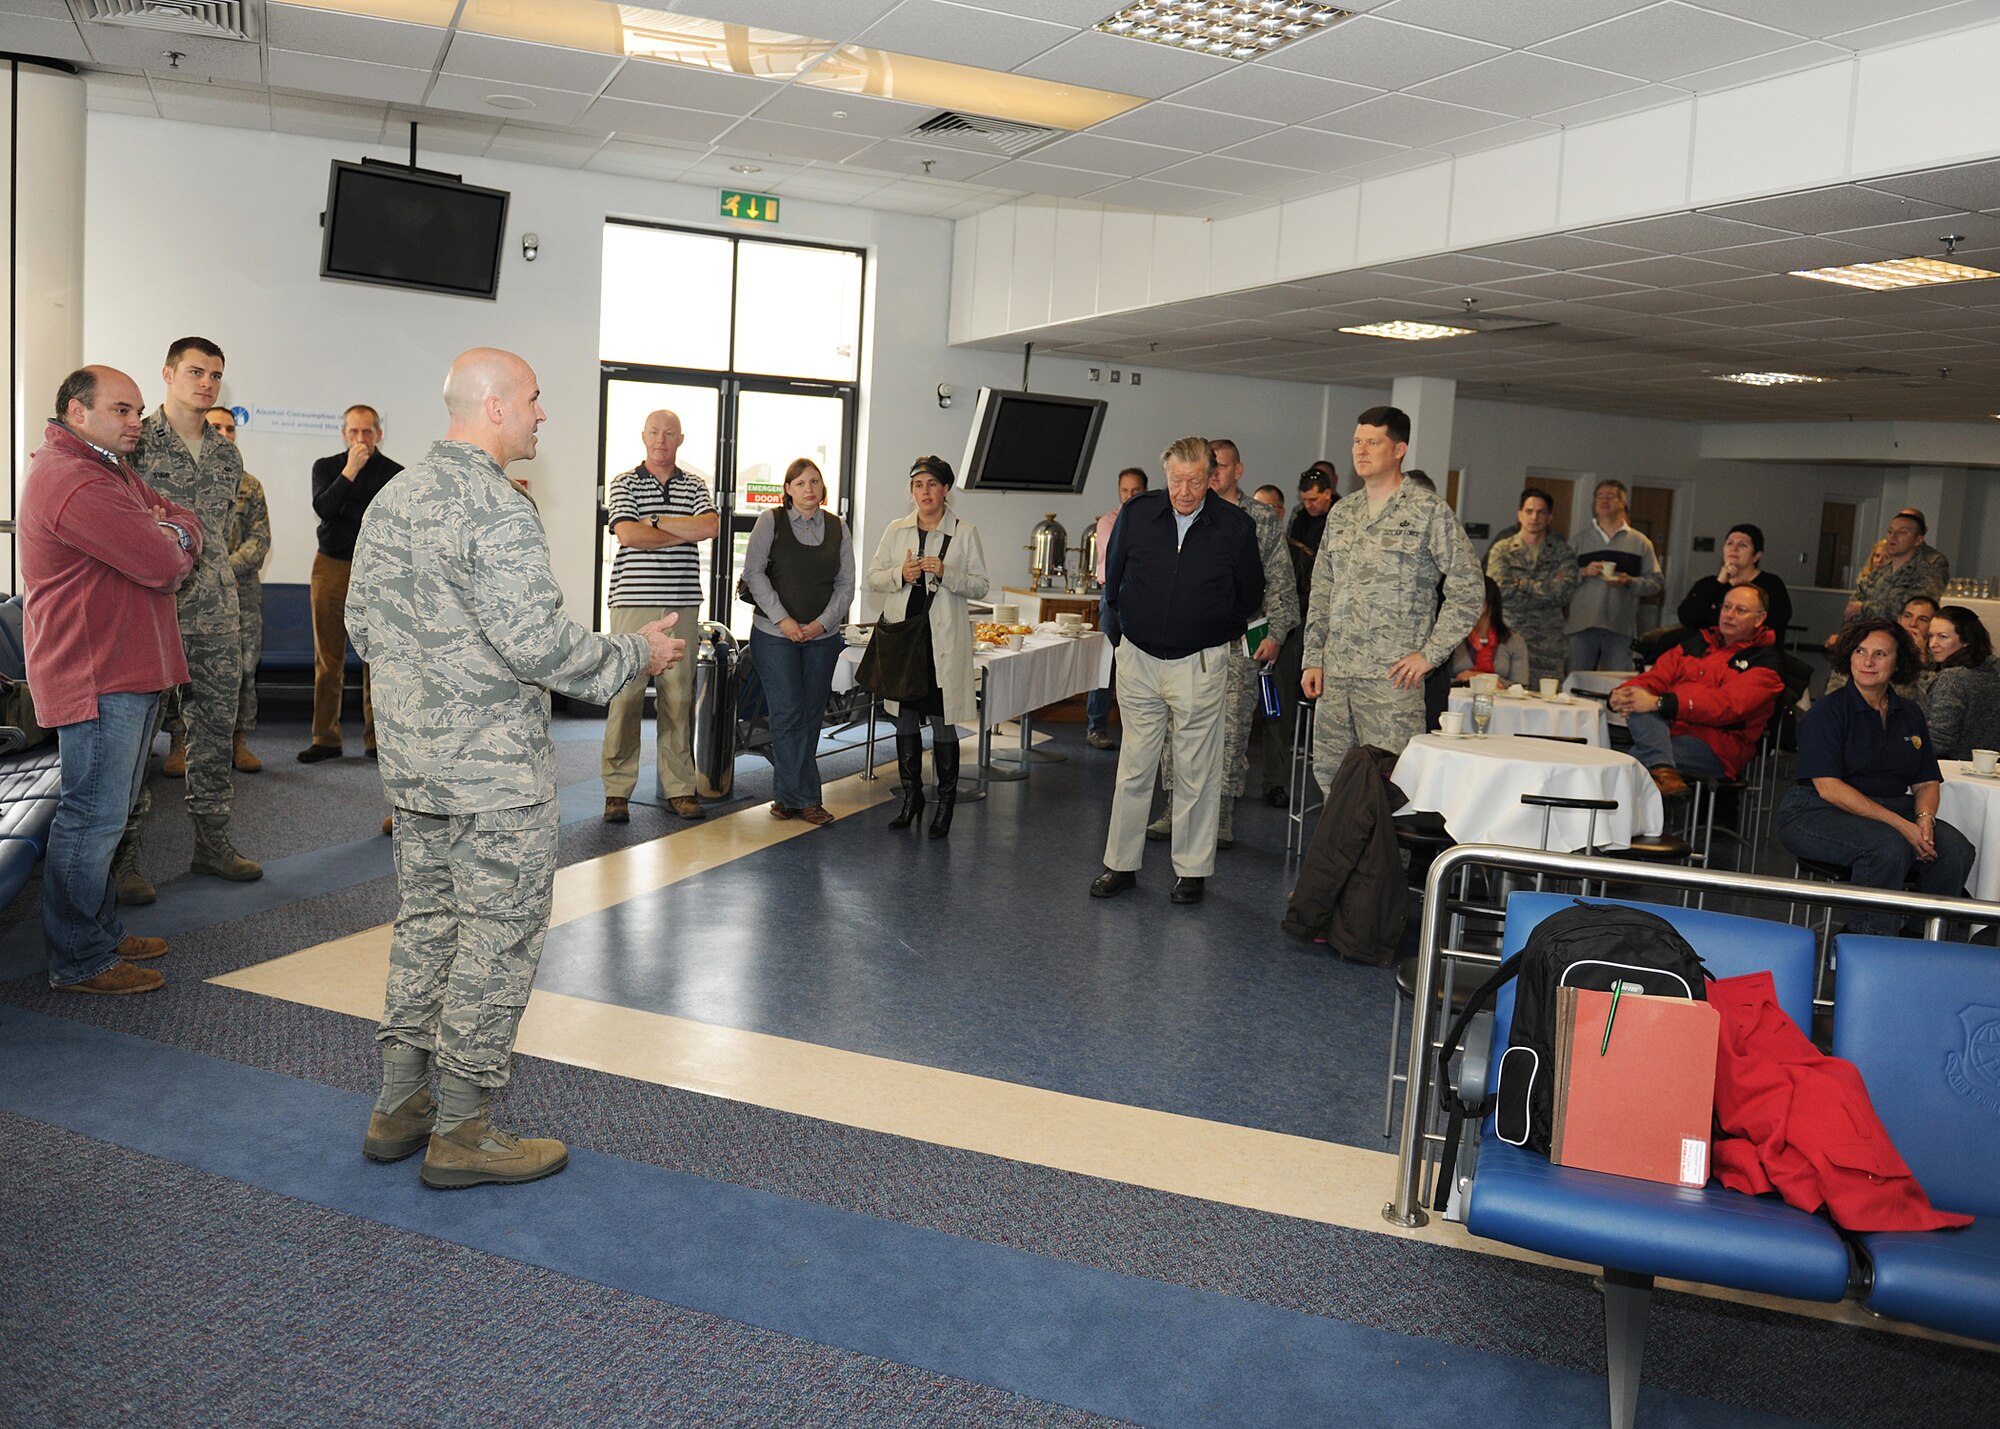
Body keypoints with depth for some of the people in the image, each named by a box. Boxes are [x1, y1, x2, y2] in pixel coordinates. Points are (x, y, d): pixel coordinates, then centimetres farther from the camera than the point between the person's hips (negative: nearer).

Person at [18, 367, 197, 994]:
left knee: (107, 812, 18)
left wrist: (169, 533, -9)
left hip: (129, 668, 11)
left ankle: (103, 931, 30)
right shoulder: (74, 482, -20)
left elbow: (185, 522, 14)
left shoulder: (112, 468, 17)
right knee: (92, 817, -3)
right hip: (96, 676, -11)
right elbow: (164, 566, -23)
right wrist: (169, 542, 0)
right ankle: (80, 962, 6)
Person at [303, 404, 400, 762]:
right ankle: (325, 739, 7)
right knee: (328, 659, 2)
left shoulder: (394, 473, 6)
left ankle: (376, 739, 3)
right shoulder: (326, 467, 10)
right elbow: (323, 508, -8)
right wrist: (350, 471, -14)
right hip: (331, 567, 1)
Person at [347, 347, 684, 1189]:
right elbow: (537, 643, -24)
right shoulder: (497, 512, -19)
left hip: (408, 758, 9)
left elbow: (362, 624, 15)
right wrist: (638, 655, -11)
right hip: (495, 770, -9)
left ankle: (399, 1106, 27)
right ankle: (462, 1132, 10)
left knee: (425, 922, 18)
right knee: (496, 940, 1)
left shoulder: (391, 499, 10)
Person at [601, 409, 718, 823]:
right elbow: (627, 534, -11)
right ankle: (617, 791, 3)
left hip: (683, 606, 3)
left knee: (679, 698, 5)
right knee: (626, 696, -4)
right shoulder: (625, 483, 6)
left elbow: (711, 526, -6)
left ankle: (679, 787, 11)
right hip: (634, 602, -3)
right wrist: (686, 533, -6)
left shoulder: (694, 486, 14)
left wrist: (656, 522, -8)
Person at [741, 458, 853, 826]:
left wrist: (823, 622, -7)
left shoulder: (837, 527, 10)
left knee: (810, 716, 4)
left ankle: (786, 796, 13)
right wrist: (782, 619, -12)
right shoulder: (771, 521, 1)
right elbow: (754, 572, -4)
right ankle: (803, 798, -2)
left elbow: (846, 583, 8)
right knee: (788, 715, -7)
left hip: (823, 637, 4)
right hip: (775, 634, -3)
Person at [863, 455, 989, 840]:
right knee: (905, 718, 10)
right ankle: (911, 796, 23)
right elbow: (872, 577, 9)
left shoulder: (965, 533, 1)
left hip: (944, 639, -3)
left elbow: (981, 586, -1)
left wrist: (945, 574, -17)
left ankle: (945, 802, 11)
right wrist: (900, 574, -10)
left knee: (942, 721, -1)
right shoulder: (896, 530, 10)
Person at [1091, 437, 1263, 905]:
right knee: (1133, 767, 7)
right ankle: (1121, 864, 17)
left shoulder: (1236, 526, -5)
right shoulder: (1137, 513, -1)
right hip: (1138, 657, 2)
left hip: (1200, 664, -2)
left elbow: (1250, 595, 9)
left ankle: (1192, 870, 16)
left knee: (1196, 771, 4)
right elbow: (1114, 582, 14)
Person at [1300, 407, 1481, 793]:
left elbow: (1467, 589, -4)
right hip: (1335, 674, 6)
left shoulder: (1429, 511, -2)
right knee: (1329, 774, 8)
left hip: (1392, 676, -6)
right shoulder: (1341, 513, 16)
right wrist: (1313, 659, 12)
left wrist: (1430, 654, -8)